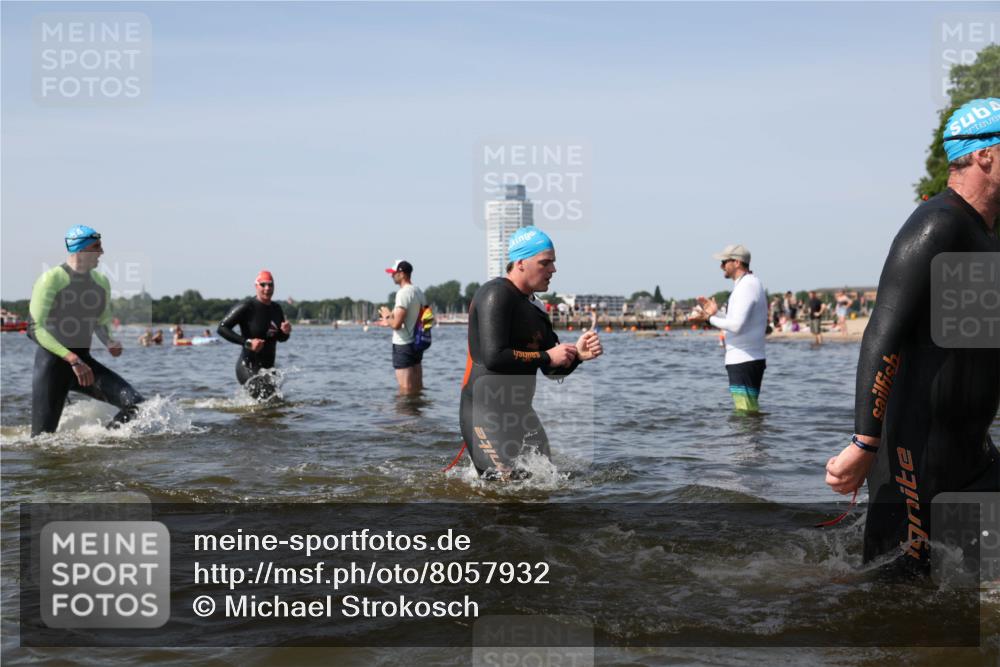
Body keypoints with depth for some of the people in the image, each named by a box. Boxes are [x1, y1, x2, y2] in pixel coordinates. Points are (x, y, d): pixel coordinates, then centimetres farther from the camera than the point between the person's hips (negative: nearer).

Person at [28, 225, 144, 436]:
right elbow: (35, 328, -18)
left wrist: (110, 342, -4)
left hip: (83, 360, 5)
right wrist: (72, 358, -27)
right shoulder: (51, 279, -13)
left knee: (135, 404, -13)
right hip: (52, 361, -5)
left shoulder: (101, 282, 6)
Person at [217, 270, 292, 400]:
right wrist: (247, 342, -23)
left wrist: (286, 332, -4)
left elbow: (281, 338, 20)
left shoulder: (277, 309, 8)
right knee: (268, 398, -25)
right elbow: (222, 328, -16)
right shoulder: (247, 307, -12)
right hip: (248, 367, -7)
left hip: (268, 368, 7)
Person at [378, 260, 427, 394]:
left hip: (403, 345, -9)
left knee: (405, 390, -4)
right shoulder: (418, 291, 10)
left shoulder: (403, 293, -18)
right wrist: (390, 321, 19)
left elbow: (396, 324, -24)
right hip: (417, 343, 9)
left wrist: (387, 317, -2)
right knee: (418, 387, 15)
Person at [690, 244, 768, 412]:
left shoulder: (746, 286, -14)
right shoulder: (751, 284, 19)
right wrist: (716, 313, 13)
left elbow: (736, 326, -24)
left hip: (744, 362, -11)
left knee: (746, 413, -9)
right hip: (745, 361, 11)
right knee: (749, 411, 13)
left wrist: (710, 318, -11)